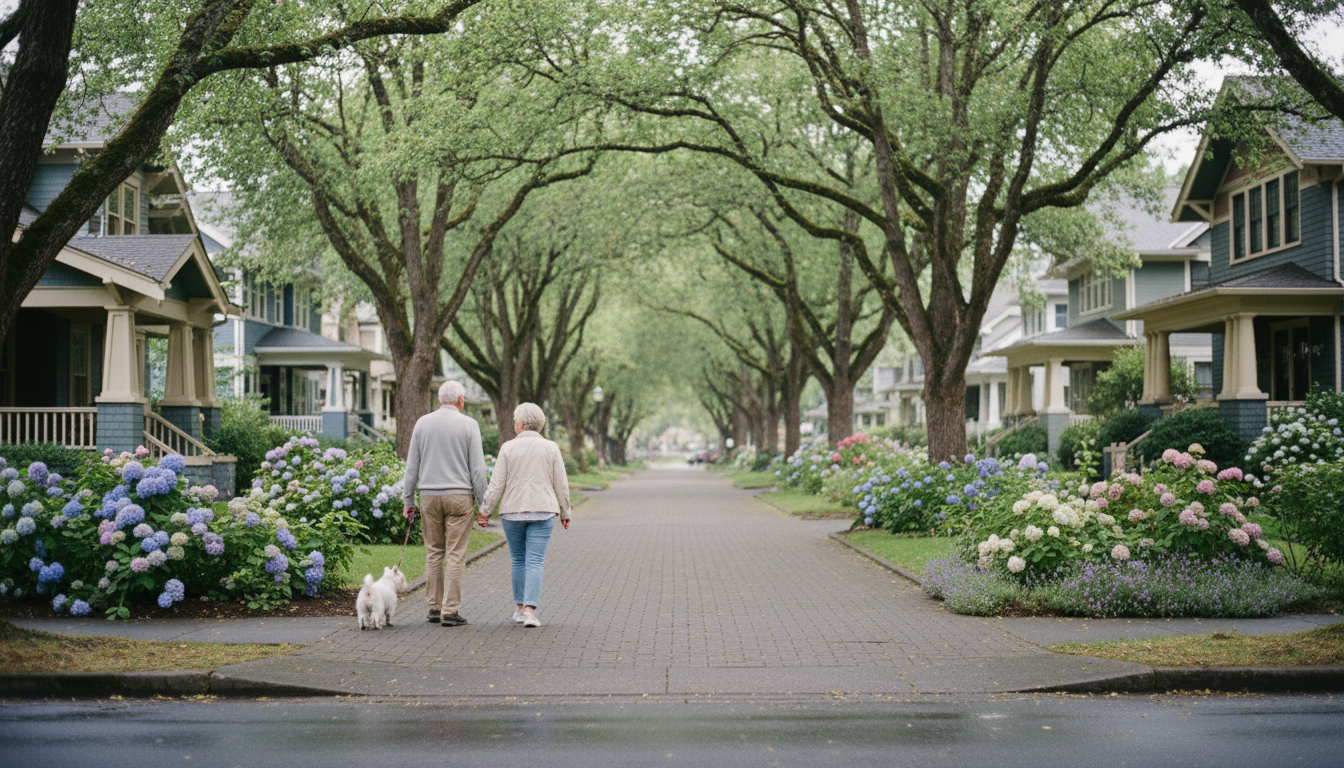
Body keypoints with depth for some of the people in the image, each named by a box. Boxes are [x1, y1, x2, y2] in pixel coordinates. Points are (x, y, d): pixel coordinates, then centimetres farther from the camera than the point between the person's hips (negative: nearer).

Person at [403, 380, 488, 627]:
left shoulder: (423, 423, 6)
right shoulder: (468, 424, -3)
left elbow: (412, 465, 8)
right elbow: (477, 467, -4)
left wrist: (408, 500, 14)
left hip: (429, 496, 3)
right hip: (459, 495, -3)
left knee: (434, 553, 10)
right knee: (455, 555, -1)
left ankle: (435, 608, 12)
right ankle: (450, 611, -3)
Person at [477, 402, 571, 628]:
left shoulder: (508, 448, -3)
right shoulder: (551, 448, 0)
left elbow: (497, 484, -5)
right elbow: (561, 485, 2)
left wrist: (485, 511, 2)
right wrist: (564, 513, 13)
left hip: (512, 511, 0)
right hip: (542, 511, 0)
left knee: (518, 560, 15)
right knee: (535, 562, -2)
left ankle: (520, 607, 21)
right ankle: (529, 610, -14)